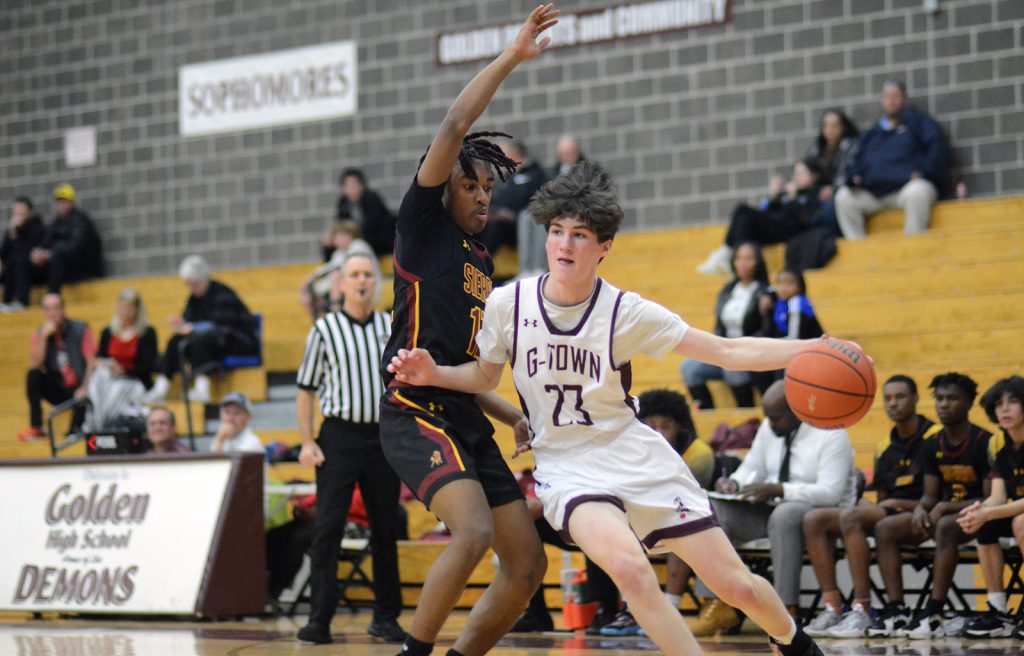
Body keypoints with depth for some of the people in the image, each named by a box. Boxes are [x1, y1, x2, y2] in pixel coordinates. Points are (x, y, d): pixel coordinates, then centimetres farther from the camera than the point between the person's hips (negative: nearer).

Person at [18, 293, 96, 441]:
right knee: (33, 375, -23)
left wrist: (85, 388, -22)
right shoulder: (40, 333, 4)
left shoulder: (81, 329, -3)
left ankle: (76, 429, -8)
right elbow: (34, 365, -9)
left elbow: (91, 362, -9)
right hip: (57, 389, 4)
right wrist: (43, 337, -16)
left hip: (77, 389, -4)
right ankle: (36, 428, -21)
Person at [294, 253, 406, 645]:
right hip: (339, 436, -2)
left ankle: (386, 617, 15)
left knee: (386, 530, 6)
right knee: (328, 528, -8)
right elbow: (306, 390, 4)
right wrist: (307, 442, -5)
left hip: (384, 436, 2)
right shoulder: (325, 330, 3)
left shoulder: (393, 327, 9)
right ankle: (319, 619, -8)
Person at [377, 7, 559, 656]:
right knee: (475, 530, -29)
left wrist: (518, 419, 19)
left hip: (467, 424, 8)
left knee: (529, 563, 3)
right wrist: (511, 57, -10)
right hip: (416, 414, -8)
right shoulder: (424, 226, 2)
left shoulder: (482, 262, 22)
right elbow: (454, 128, -10)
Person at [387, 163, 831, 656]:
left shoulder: (626, 312, -10)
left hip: (638, 458, 1)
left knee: (735, 585, 2)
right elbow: (485, 376, 12)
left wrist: (811, 351, -18)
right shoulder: (506, 304, -7)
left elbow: (727, 352, -7)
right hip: (567, 469, -1)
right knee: (629, 567, -33)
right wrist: (433, 374, -8)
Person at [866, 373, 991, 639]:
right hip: (943, 512, 7)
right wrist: (920, 509, -13)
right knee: (884, 528, -11)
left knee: (945, 527, -39)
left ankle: (933, 615, -40)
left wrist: (945, 508, -25)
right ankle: (896, 611, -20)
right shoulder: (933, 445, 8)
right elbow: (930, 495, 11)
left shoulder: (984, 443, -12)